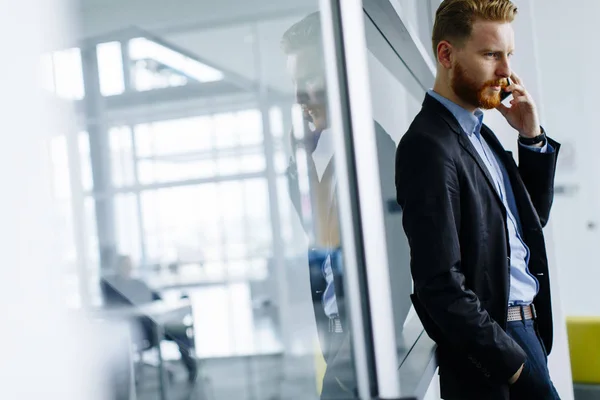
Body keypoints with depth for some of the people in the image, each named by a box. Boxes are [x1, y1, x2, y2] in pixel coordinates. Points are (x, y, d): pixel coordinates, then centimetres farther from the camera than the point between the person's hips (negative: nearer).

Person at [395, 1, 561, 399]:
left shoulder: (479, 132, 11)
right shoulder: (429, 146, -18)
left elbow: (533, 217, 16)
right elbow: (440, 283, -22)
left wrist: (533, 137, 3)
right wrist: (511, 359, -16)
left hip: (528, 322, 9)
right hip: (492, 338, -9)